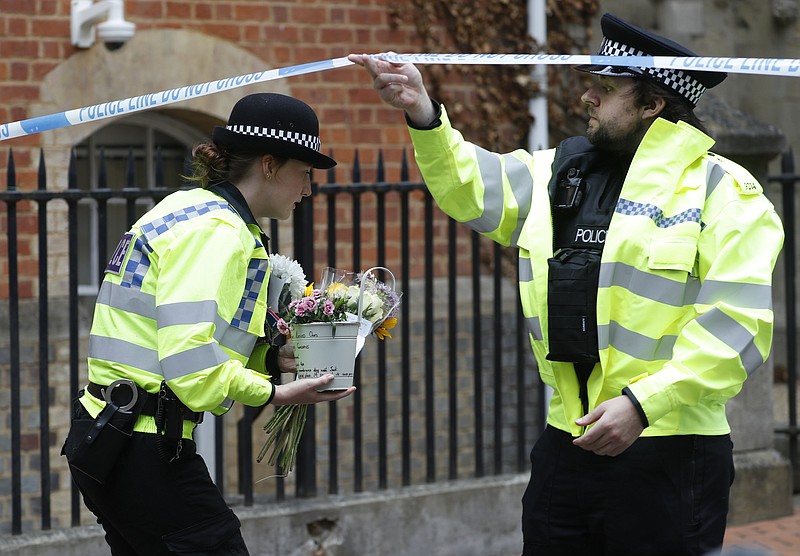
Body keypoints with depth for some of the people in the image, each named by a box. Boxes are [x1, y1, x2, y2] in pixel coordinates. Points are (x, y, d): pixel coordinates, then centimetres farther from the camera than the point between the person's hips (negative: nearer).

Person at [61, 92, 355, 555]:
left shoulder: (189, 208, 17)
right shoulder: (217, 230, -14)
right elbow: (190, 361, -24)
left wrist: (274, 359, 9)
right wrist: (275, 394, -15)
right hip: (144, 448, -10)